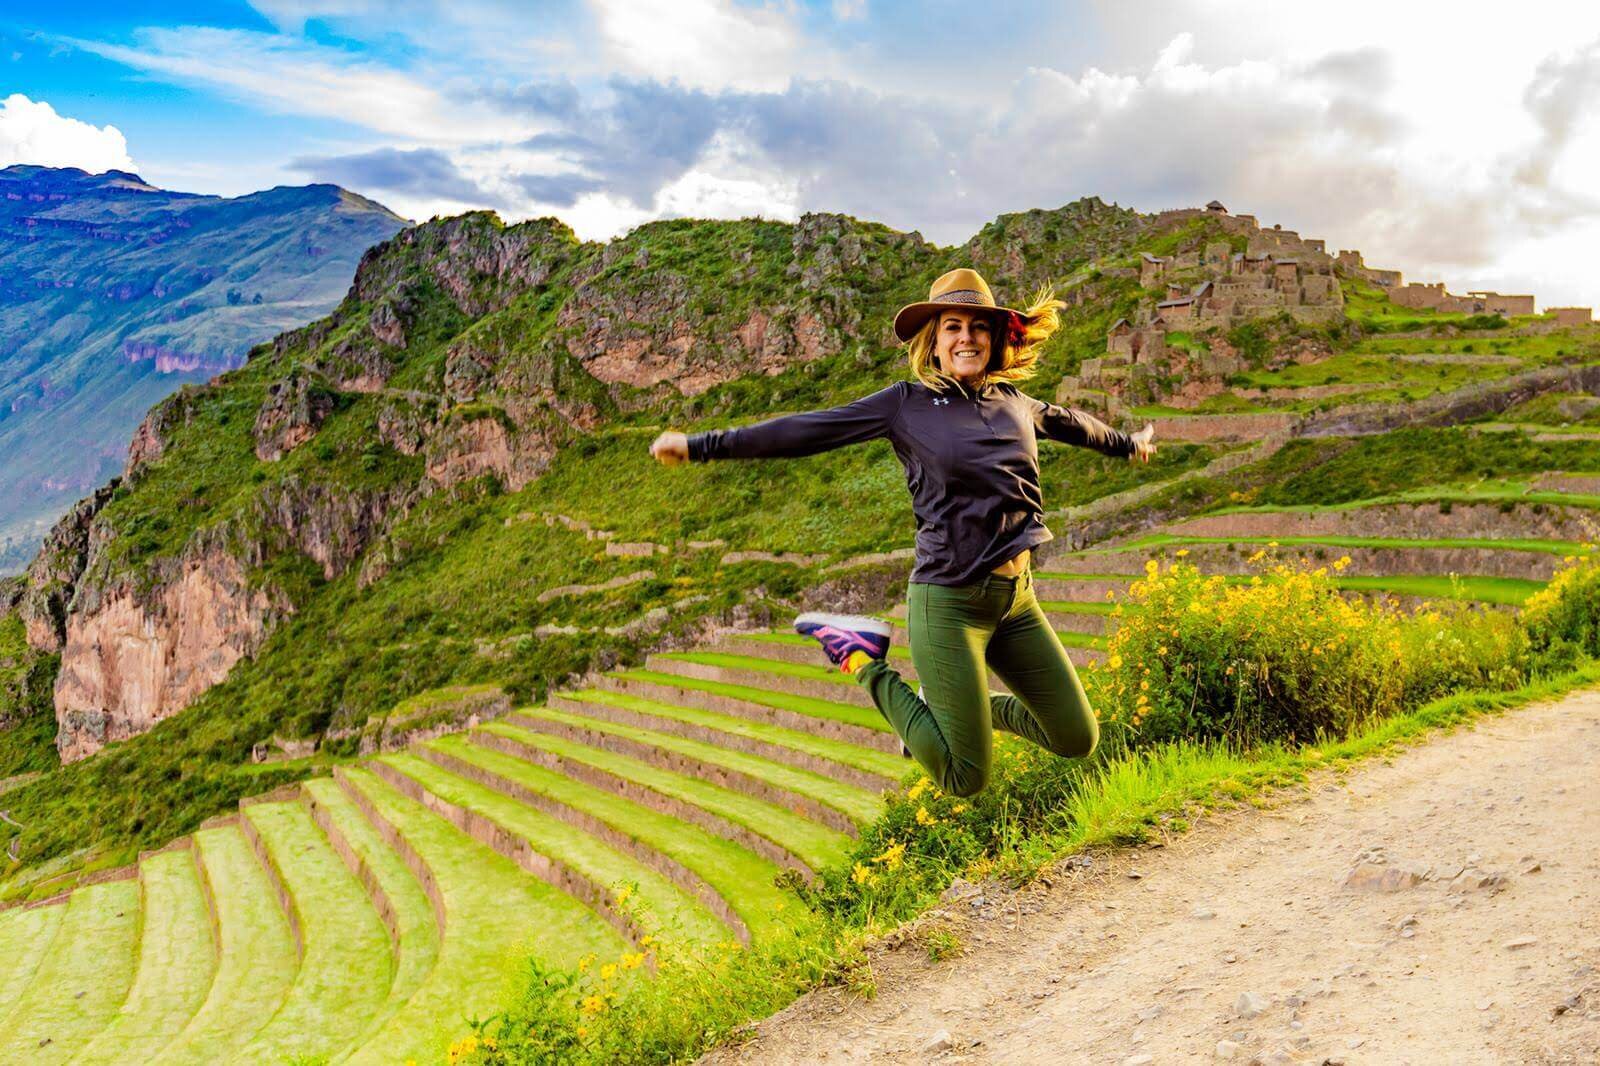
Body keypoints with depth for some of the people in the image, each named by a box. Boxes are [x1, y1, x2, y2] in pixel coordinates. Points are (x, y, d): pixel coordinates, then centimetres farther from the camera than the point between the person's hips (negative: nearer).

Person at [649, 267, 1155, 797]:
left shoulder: (1013, 401, 9)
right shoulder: (907, 404, -6)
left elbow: (1068, 422, 30)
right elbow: (806, 430, -5)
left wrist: (1128, 442, 49)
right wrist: (701, 445, -6)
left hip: (1017, 598, 6)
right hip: (949, 601, -6)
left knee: (1078, 740, 12)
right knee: (966, 781, -1)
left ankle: (960, 705, 32)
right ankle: (865, 663, 16)